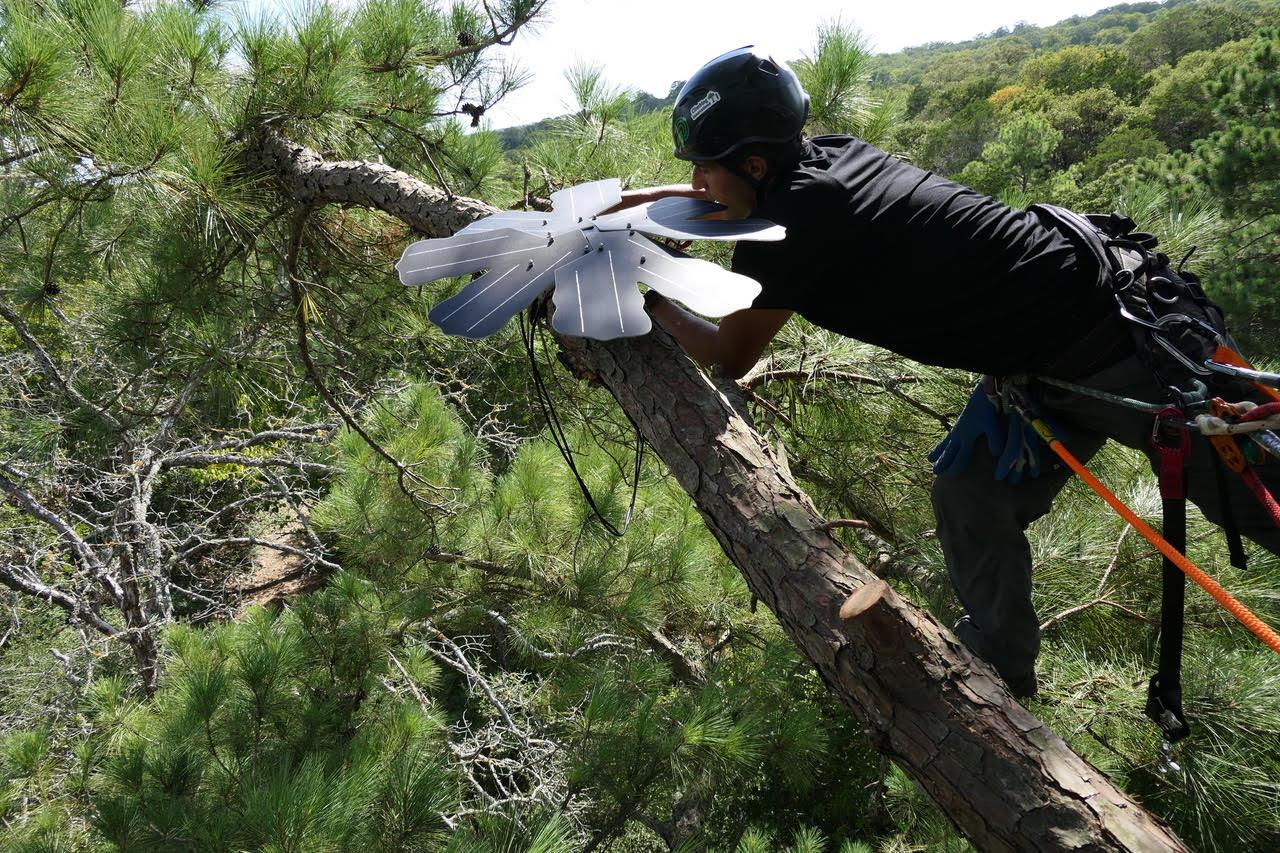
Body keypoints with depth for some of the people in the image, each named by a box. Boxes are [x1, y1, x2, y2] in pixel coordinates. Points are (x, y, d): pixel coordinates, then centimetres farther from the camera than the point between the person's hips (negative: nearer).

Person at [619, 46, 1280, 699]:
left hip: (1123, 344, -9)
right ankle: (998, 680, 23)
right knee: (969, 504, 9)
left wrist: (653, 303, 7)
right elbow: (749, 195, 24)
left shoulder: (791, 231, -26)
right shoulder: (823, 155, -1)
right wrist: (648, 197, 22)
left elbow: (729, 358, -7)